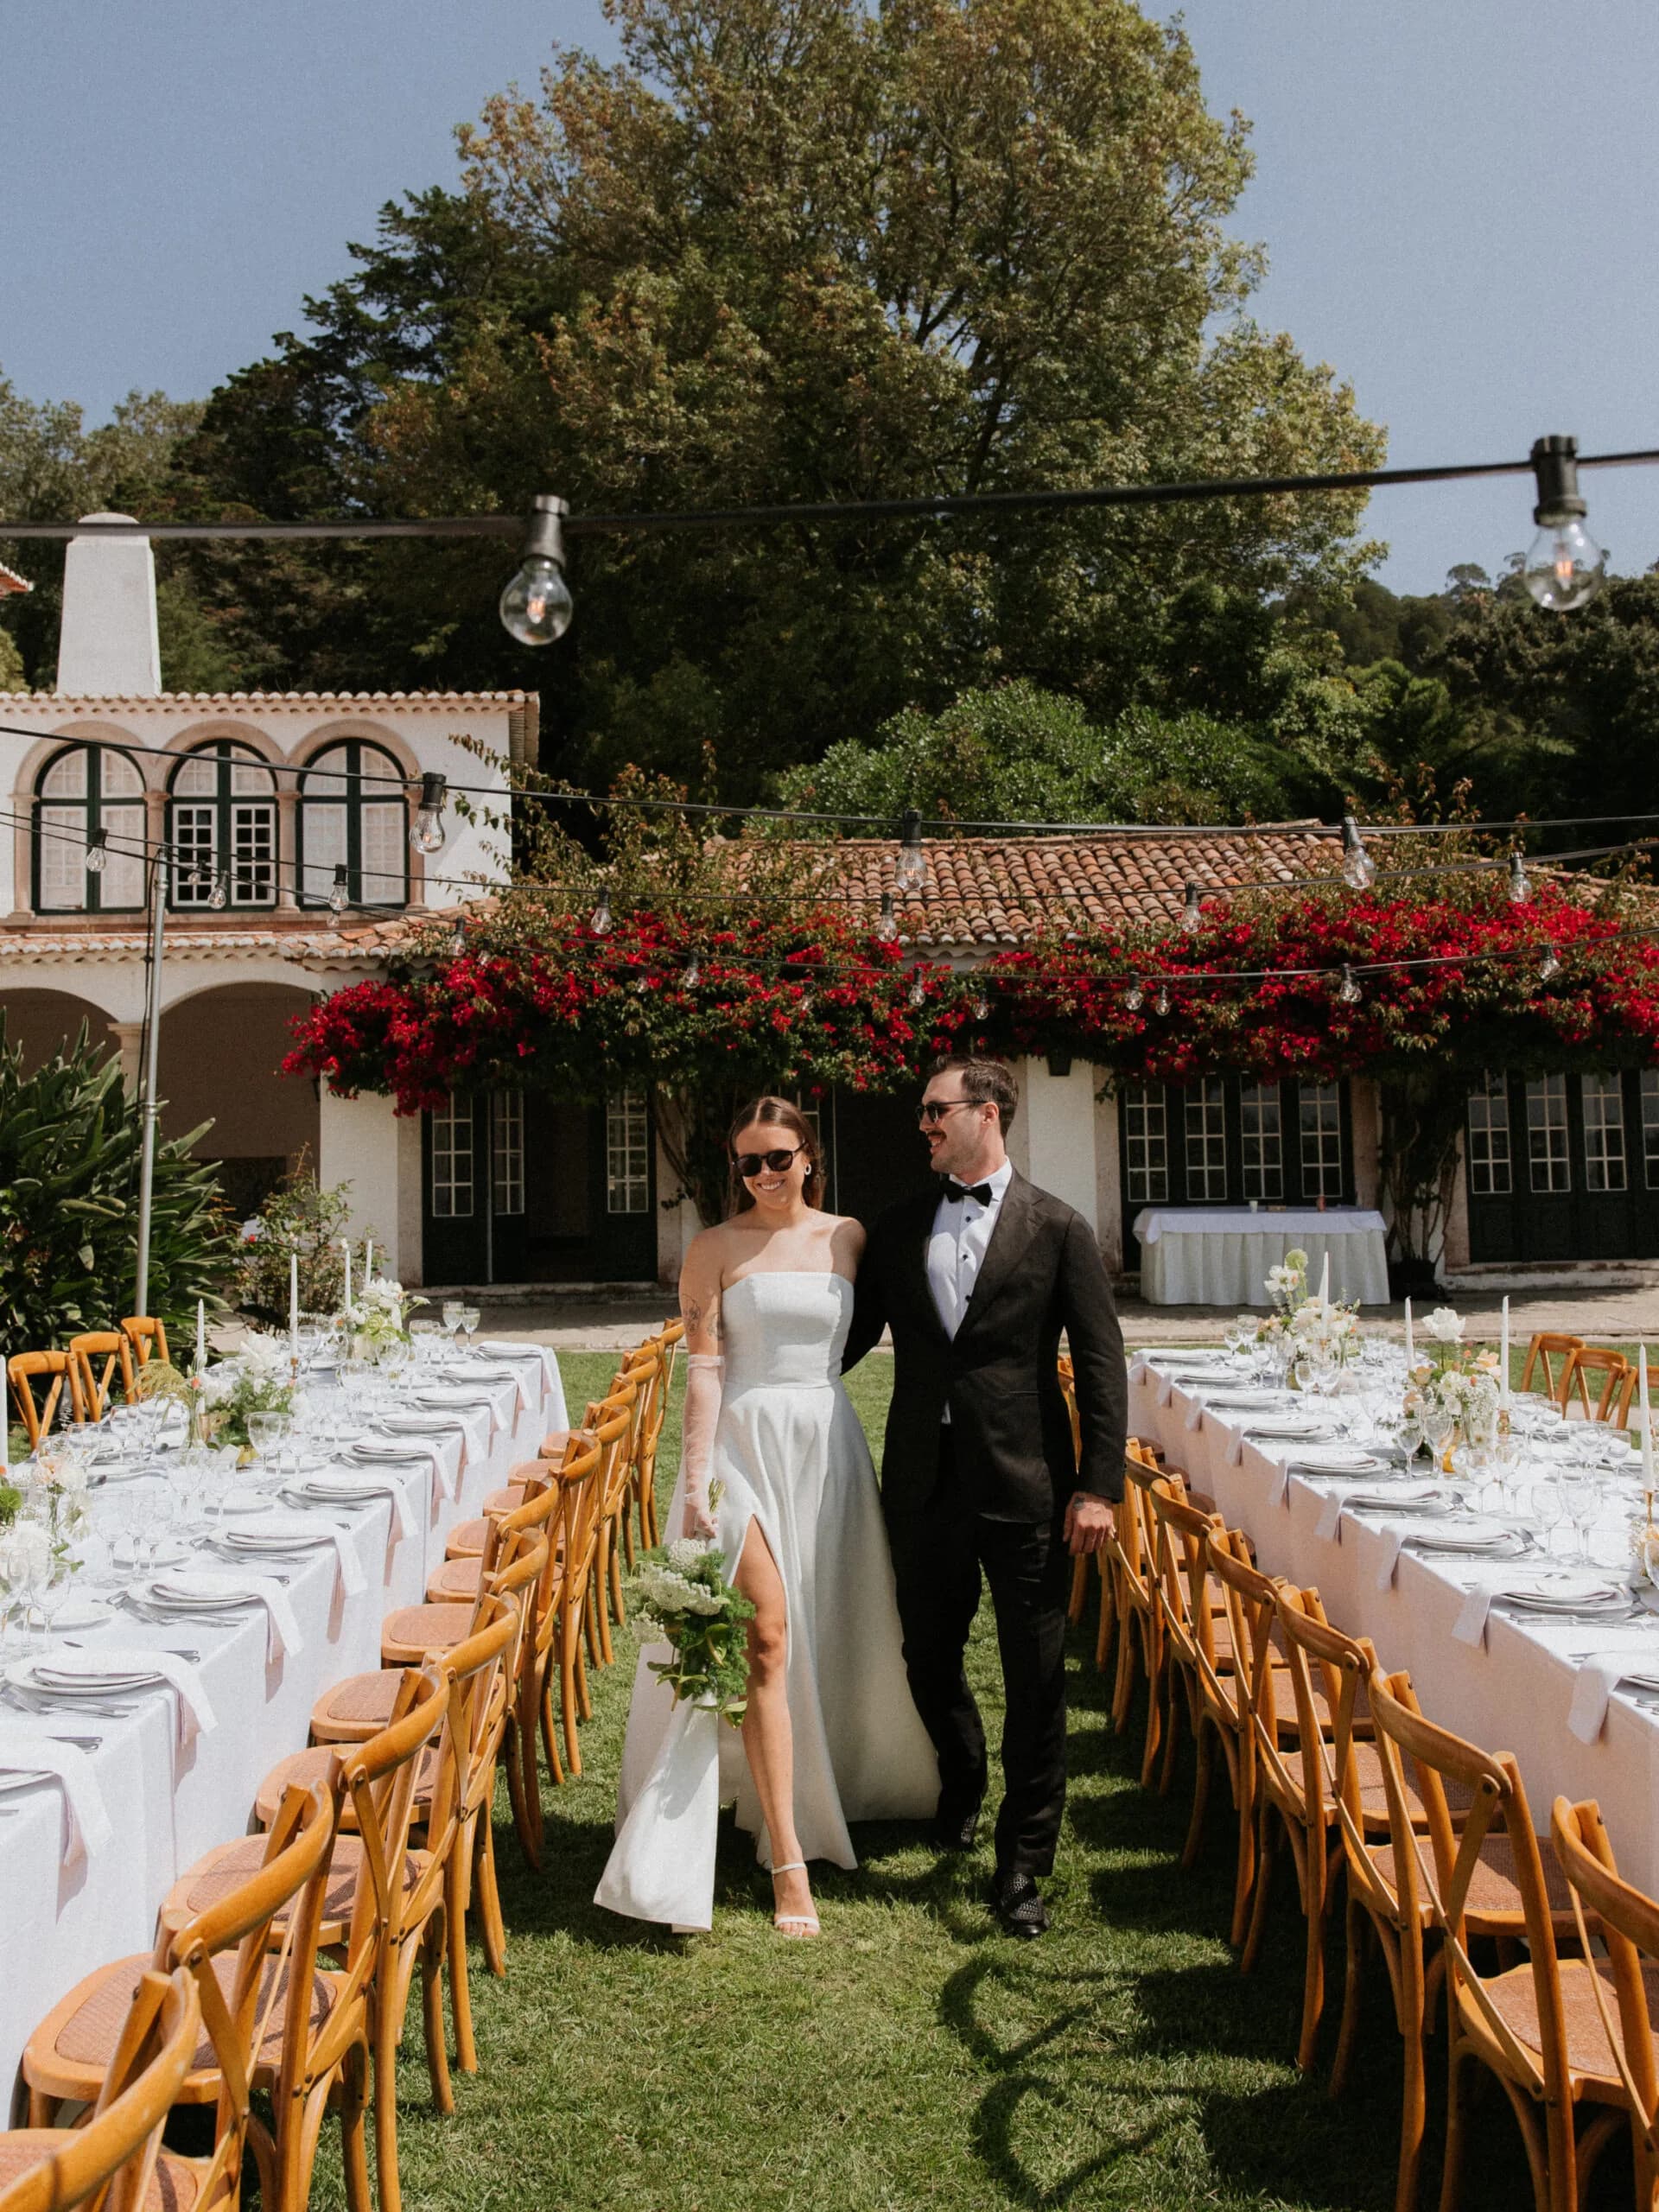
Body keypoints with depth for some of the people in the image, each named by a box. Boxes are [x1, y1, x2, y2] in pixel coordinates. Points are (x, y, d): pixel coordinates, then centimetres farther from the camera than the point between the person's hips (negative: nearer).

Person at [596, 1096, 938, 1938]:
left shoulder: (848, 1238, 7)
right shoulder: (716, 1249, -1)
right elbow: (704, 1367, -6)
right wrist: (697, 1481, -12)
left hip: (828, 1445, 3)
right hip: (745, 1444, -3)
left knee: (830, 1633, 11)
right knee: (767, 1639, -8)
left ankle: (815, 1793, 37)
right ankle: (788, 1859, -3)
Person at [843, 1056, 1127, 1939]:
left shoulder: (1058, 1229, -3)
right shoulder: (896, 1230, 8)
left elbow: (1101, 1364, -4)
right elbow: (852, 1337, 14)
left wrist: (1099, 1485, -10)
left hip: (1024, 1482, -3)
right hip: (925, 1483, 4)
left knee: (1036, 1680, 3)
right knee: (928, 1657, 16)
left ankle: (1022, 1862, 19)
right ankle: (963, 1777, 46)